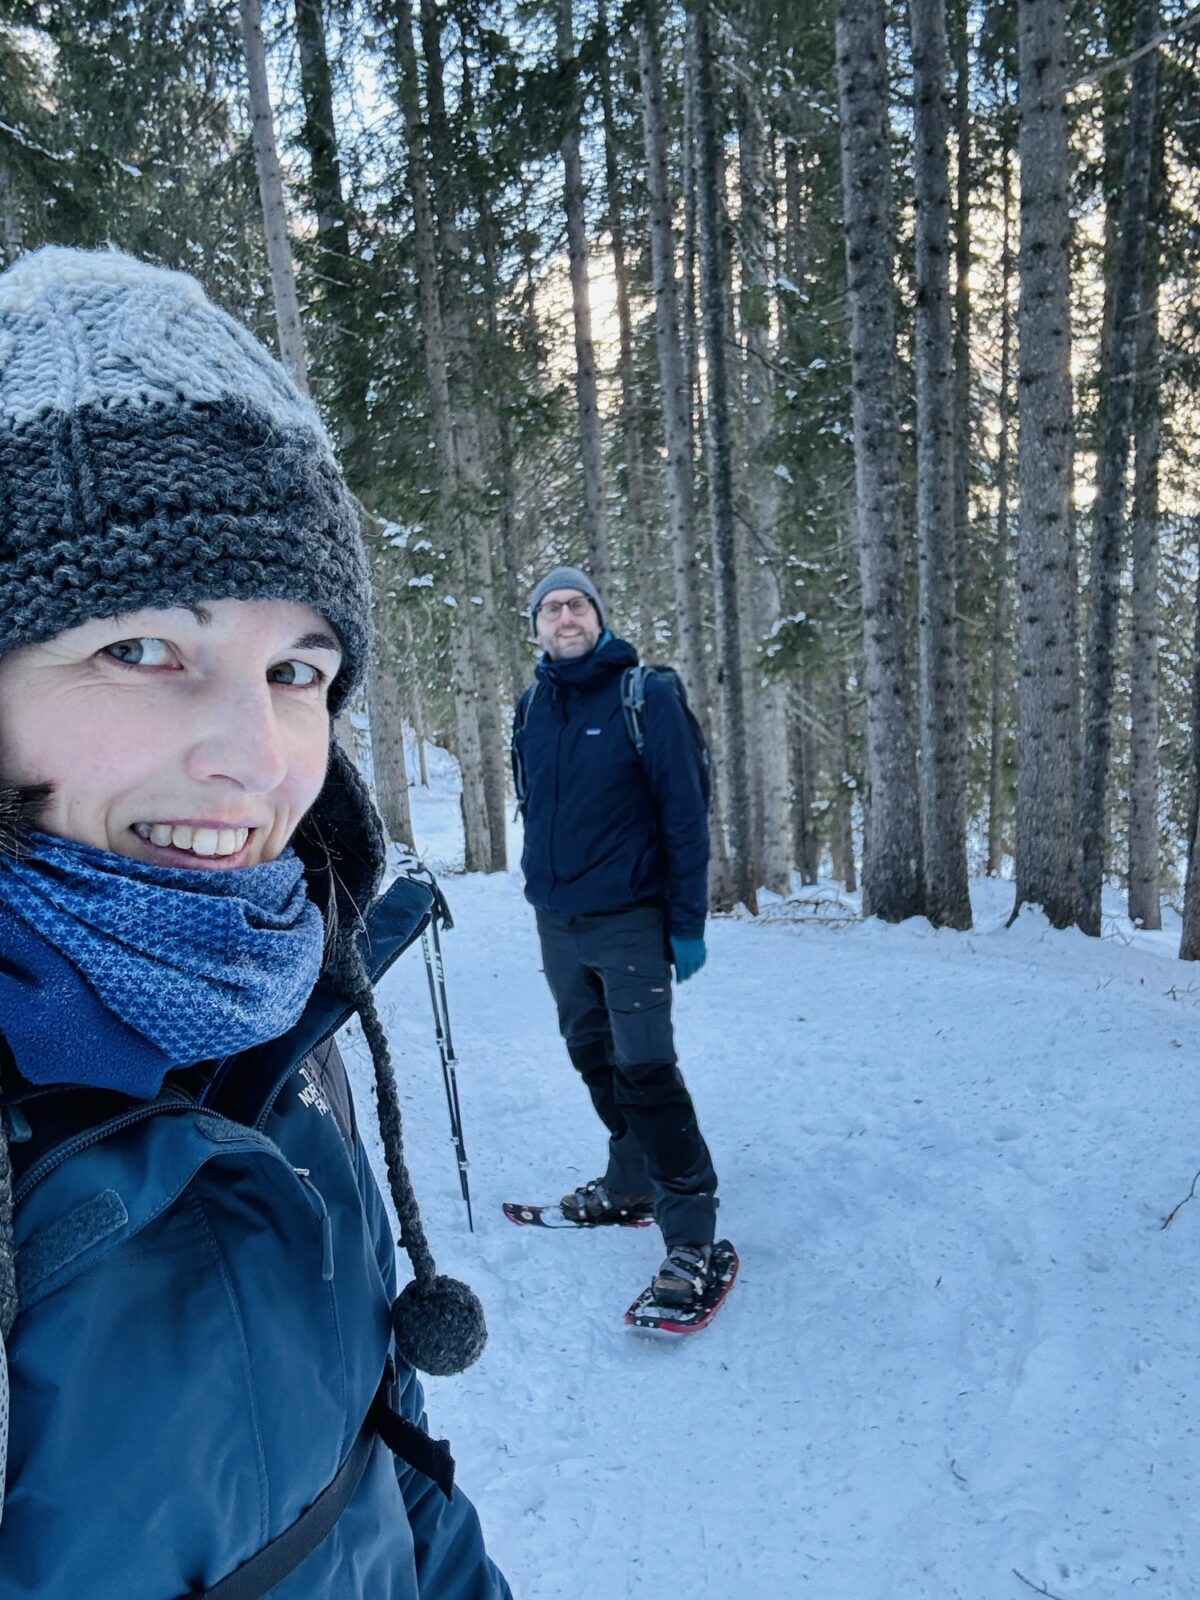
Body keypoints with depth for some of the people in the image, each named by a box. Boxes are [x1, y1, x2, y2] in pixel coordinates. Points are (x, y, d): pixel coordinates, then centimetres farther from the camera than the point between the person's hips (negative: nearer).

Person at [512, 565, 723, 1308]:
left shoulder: (645, 695, -9)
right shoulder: (532, 707, 7)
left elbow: (685, 812, -10)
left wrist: (688, 921, -12)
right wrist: (543, 889, 15)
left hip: (628, 920, -6)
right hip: (556, 922, 6)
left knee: (645, 1070, -9)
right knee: (594, 1059, 15)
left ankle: (690, 1232, 2)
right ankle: (631, 1184, 33)